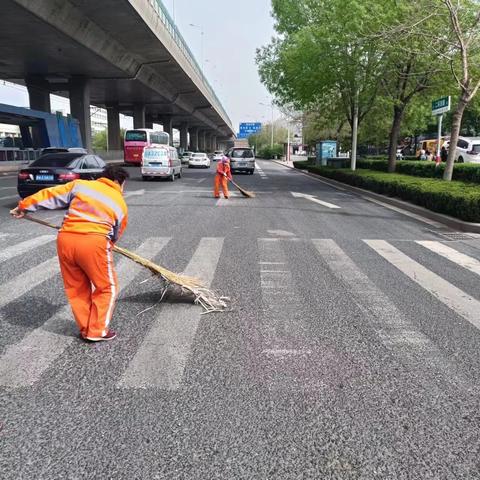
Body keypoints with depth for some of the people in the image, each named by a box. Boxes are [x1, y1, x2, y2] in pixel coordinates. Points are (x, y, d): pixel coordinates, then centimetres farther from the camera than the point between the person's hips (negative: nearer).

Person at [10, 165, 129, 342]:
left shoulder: (80, 185, 19)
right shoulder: (121, 204, 16)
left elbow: (50, 195, 20)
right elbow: (116, 234, 23)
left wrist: (24, 206, 31)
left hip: (66, 238, 4)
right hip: (93, 242, -3)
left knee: (76, 287, 19)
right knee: (106, 287, 15)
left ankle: (85, 329, 29)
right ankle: (97, 331, 19)